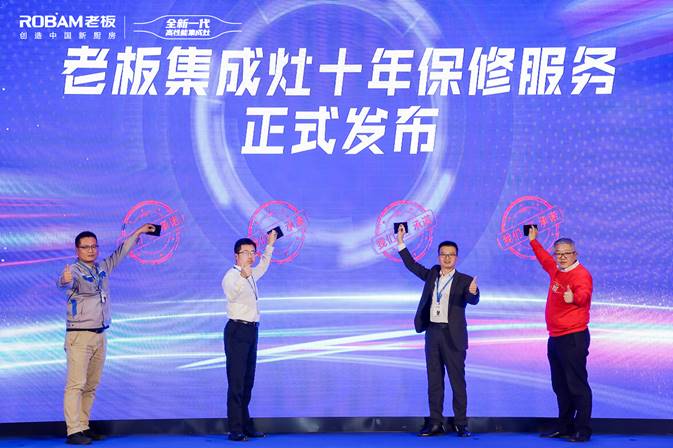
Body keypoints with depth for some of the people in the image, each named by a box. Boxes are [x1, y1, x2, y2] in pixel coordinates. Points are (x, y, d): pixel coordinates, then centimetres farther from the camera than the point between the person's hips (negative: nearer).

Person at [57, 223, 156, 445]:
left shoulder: (103, 268, 13)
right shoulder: (74, 270, -9)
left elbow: (120, 253, 27)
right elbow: (63, 282, -31)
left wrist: (138, 232, 32)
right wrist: (65, 280, -55)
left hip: (100, 336, 7)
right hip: (79, 336, -7)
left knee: (91, 386, 9)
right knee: (76, 384, -11)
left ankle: (83, 427, 14)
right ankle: (73, 431, -13)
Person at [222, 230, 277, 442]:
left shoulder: (252, 275, 16)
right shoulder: (231, 276, -10)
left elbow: (263, 267, 40)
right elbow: (231, 294, -33)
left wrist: (270, 245, 41)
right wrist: (243, 276, -49)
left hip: (251, 331, 9)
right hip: (237, 330, -9)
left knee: (248, 381, 12)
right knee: (236, 381, -10)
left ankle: (246, 425, 19)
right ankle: (235, 430, -11)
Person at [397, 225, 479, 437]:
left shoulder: (464, 280, -3)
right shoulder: (432, 274, 11)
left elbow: (473, 301, -17)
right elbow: (413, 265, 19)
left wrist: (473, 292, -41)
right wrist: (400, 242, 13)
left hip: (453, 335, -5)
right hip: (432, 332, 5)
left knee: (457, 381, -1)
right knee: (434, 380, 8)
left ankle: (461, 424, 4)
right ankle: (435, 423, 14)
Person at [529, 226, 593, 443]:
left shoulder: (581, 274, -13)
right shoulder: (556, 270, 13)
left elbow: (583, 294, -34)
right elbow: (544, 258, 36)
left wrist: (574, 298, -55)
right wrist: (533, 241, 43)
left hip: (573, 337, -9)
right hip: (555, 337, 9)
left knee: (577, 385, -7)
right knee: (560, 386, 16)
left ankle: (582, 430, -1)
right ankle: (564, 426, 26)